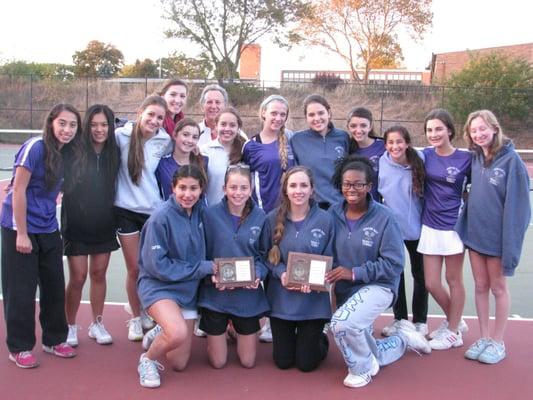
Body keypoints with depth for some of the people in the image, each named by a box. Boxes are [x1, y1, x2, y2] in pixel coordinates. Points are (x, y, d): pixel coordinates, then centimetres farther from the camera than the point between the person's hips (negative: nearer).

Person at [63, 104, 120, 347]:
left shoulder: (114, 153, -1)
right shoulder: (74, 152, -11)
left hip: (104, 226, 3)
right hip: (76, 226, -3)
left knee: (99, 274, 11)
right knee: (78, 277, 1)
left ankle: (97, 324, 25)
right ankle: (70, 327, 20)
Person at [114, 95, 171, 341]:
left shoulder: (164, 141, -2)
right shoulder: (121, 135, -7)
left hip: (154, 210, 1)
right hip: (126, 210, -1)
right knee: (134, 269, 4)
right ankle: (136, 318, 23)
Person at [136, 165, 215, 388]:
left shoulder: (199, 213, -3)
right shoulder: (161, 217, -19)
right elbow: (157, 266, -20)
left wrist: (212, 271, -6)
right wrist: (204, 268, -18)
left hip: (188, 290, 6)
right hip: (159, 285, -6)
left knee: (179, 364, 10)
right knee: (178, 334, -34)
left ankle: (159, 333, 40)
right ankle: (148, 359, -3)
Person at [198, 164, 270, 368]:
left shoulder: (260, 217, -5)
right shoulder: (210, 215, -10)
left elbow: (264, 254, 3)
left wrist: (257, 274, -16)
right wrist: (212, 275, -20)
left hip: (248, 295, 2)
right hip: (216, 294, -1)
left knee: (248, 362, 12)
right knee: (218, 362, 10)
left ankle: (238, 330, 42)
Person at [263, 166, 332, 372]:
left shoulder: (324, 220, -8)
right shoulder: (273, 218, -4)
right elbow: (267, 256, 1)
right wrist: (282, 274, -18)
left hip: (313, 300, -1)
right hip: (281, 298, 2)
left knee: (306, 363, 5)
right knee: (283, 361, 10)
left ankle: (320, 340, 38)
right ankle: (294, 339, 44)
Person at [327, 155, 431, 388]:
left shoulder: (384, 217, -16)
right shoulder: (333, 214, -5)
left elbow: (394, 264, -17)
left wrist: (355, 273, -24)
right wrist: (325, 272, -17)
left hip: (377, 286, -5)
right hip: (344, 291, 5)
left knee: (341, 323, -35)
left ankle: (362, 369, -5)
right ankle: (403, 337, 43)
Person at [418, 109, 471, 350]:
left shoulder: (465, 158, -8)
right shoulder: (425, 155, 1)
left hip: (453, 226, -4)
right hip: (430, 226, 4)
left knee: (453, 280, 9)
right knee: (431, 283, 9)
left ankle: (453, 332, 26)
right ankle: (455, 321, 34)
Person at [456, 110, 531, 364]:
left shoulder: (511, 159, -13)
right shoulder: (475, 159, 4)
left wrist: (511, 244, -18)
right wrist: (462, 228, 5)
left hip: (497, 236, -5)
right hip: (474, 233, 5)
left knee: (498, 288, 8)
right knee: (480, 286, 12)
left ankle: (498, 342, 21)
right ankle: (484, 338, 25)